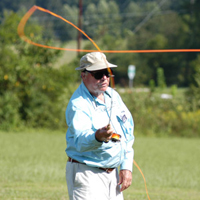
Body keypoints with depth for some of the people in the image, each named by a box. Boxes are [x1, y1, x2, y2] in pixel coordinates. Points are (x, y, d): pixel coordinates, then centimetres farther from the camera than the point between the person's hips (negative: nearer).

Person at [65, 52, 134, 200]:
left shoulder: (113, 96, 8)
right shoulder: (78, 104, -17)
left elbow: (127, 134, 14)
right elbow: (81, 140, -33)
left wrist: (126, 167, 6)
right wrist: (98, 137, -55)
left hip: (112, 174, 8)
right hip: (86, 175, -8)